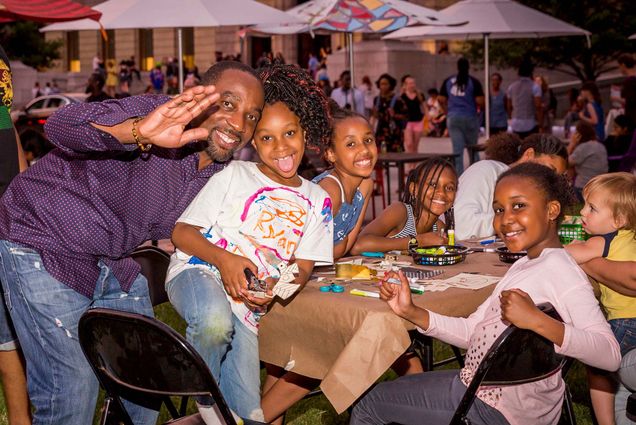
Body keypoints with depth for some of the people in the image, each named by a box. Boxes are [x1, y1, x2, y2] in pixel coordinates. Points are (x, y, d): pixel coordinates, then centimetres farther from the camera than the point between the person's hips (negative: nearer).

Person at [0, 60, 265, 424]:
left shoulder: (220, 168, -1)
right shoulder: (156, 114, -27)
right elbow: (61, 125, -44)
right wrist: (139, 132, -63)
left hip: (113, 262, 8)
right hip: (44, 250, -8)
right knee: (72, 391, -10)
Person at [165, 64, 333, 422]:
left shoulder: (317, 201, 9)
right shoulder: (234, 176, -1)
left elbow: (303, 267, 9)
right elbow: (181, 232, -4)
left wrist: (276, 289, -15)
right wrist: (223, 258, -24)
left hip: (250, 303, 4)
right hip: (198, 272, -3)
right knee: (216, 320, -40)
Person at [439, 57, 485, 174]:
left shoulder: (448, 81, 5)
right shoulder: (473, 82, -6)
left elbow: (441, 100, 8)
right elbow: (480, 102, -10)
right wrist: (481, 108, 10)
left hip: (453, 119, 2)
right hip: (470, 118, -2)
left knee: (457, 149, 2)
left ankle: (459, 176, -1)